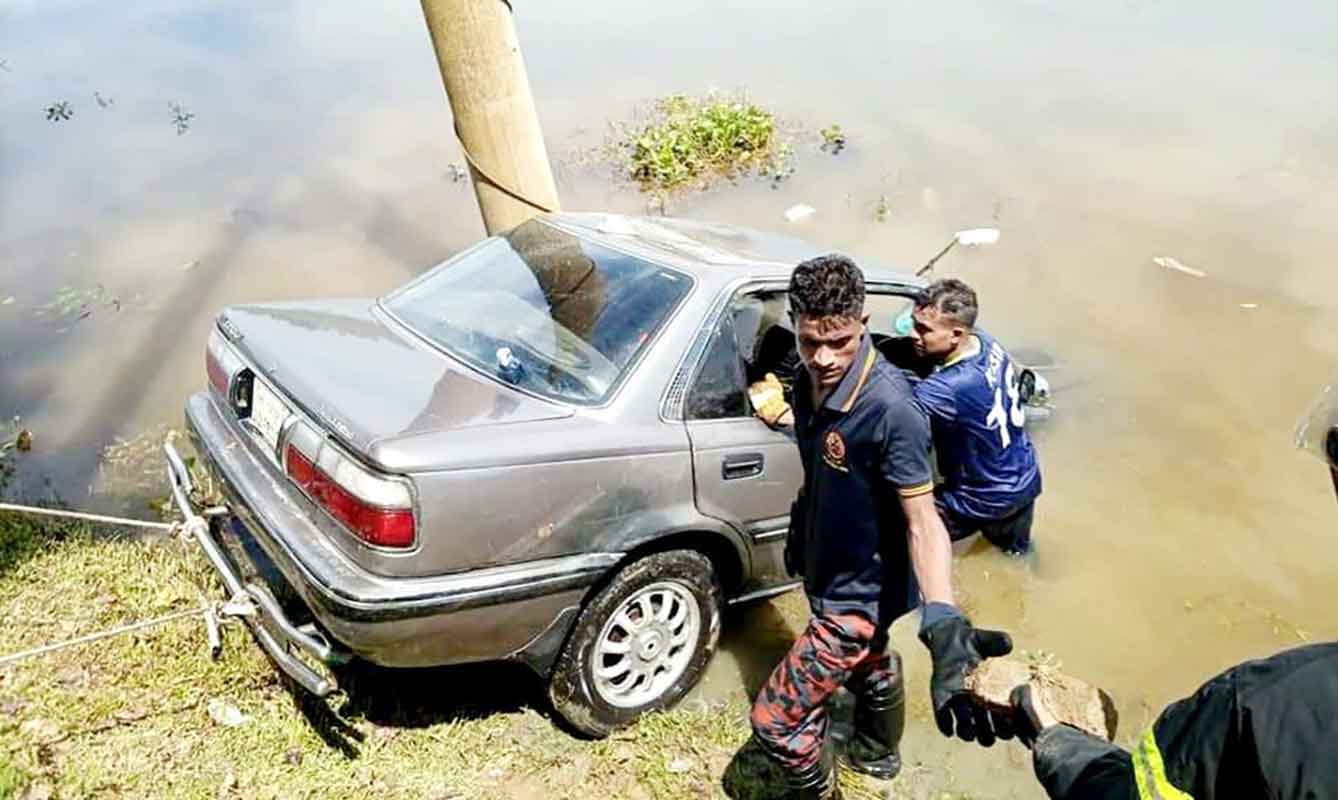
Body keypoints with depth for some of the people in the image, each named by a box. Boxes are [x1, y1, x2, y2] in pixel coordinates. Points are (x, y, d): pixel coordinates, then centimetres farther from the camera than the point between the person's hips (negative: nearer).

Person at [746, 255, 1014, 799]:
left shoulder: (889, 409, -33)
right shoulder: (809, 380, -9)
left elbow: (922, 520, -34)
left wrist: (942, 620, -48)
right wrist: (800, 533, 20)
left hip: (863, 592, -8)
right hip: (831, 575, 8)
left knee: (775, 721, 0)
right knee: (871, 668, 34)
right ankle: (877, 756, 63)